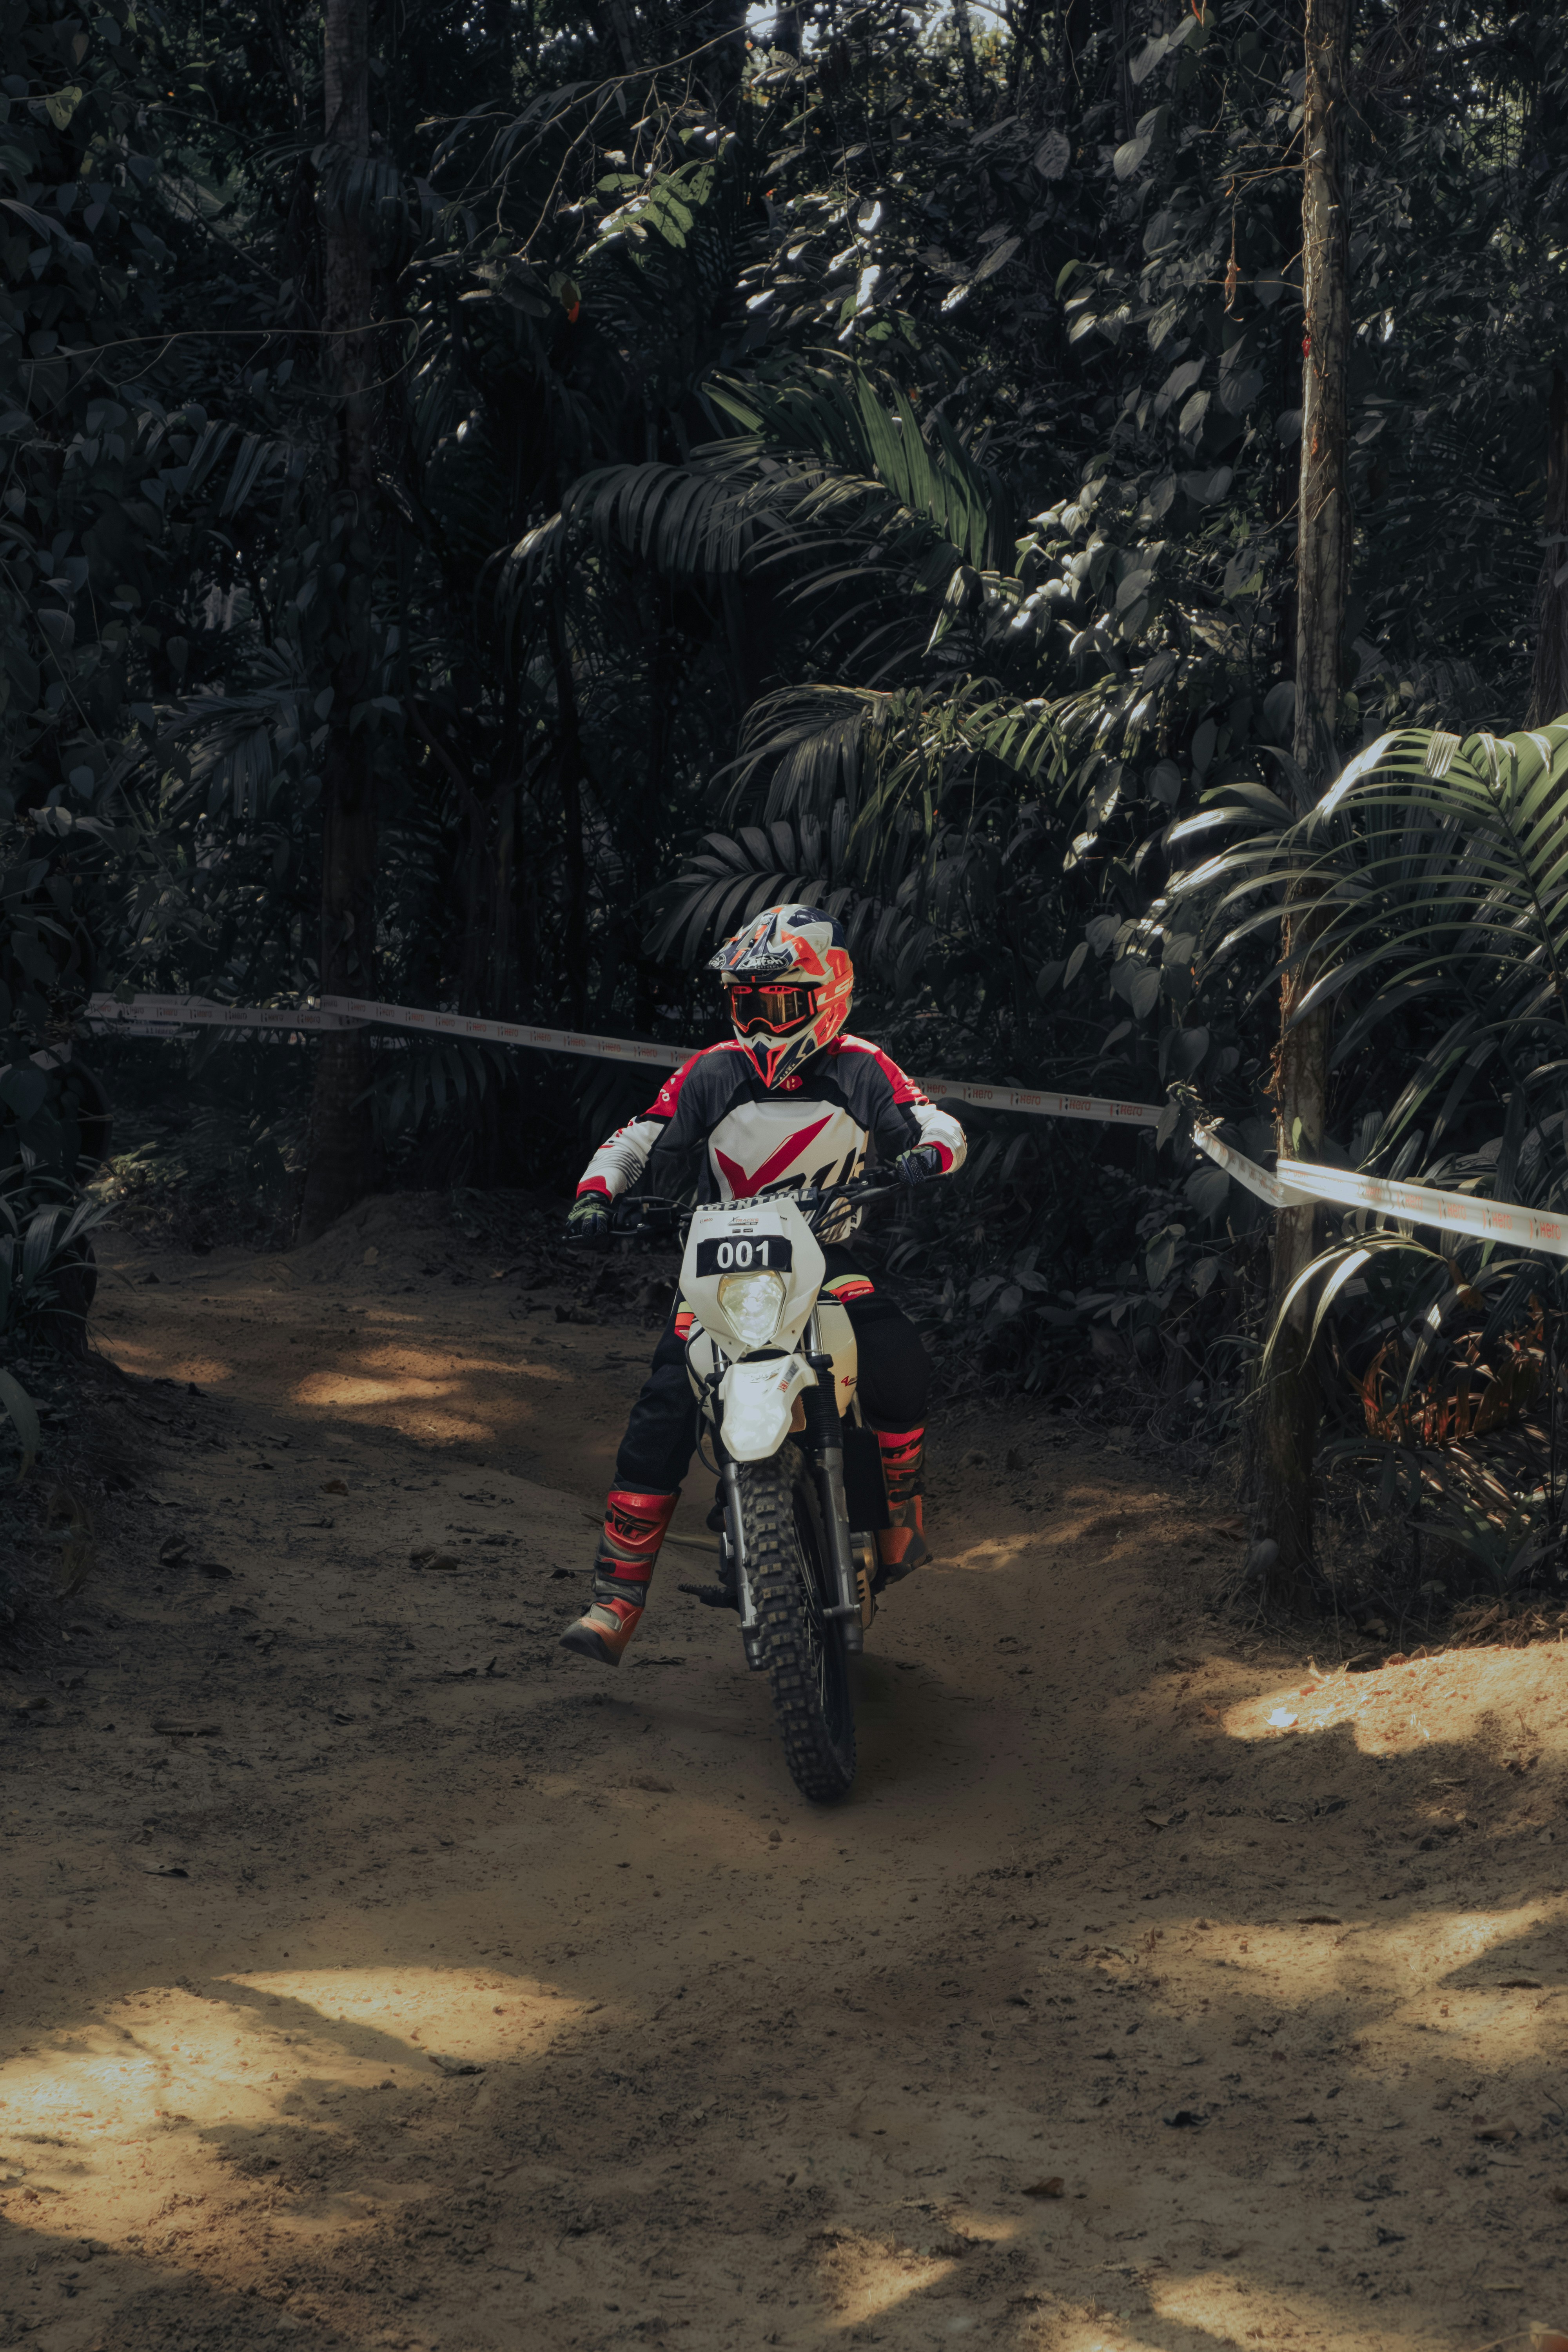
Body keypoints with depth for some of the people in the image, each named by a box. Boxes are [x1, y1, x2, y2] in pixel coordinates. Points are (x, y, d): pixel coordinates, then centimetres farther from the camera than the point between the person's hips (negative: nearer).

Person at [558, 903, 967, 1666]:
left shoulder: (859, 1069, 0)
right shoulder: (714, 1073, 1)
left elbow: (938, 1123, -1)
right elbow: (636, 1139, 4)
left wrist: (927, 1150, -25)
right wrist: (594, 1193, -15)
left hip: (825, 1260, 0)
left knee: (899, 1363, -29)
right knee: (664, 1410, -18)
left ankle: (902, 1502, 1)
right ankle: (616, 1597, -16)